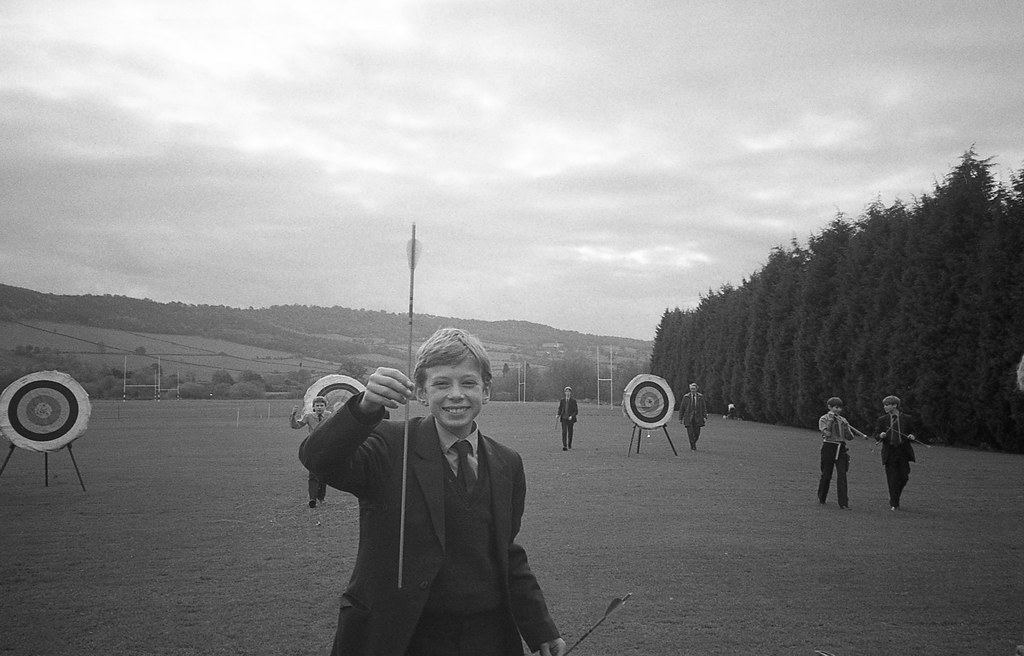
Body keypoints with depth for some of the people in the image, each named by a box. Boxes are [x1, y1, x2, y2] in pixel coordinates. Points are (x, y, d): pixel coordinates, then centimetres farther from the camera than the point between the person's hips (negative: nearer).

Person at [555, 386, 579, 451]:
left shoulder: (573, 401, -1)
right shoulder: (562, 400, 7)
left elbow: (576, 411, -1)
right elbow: (560, 409, 12)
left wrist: (572, 416, -17)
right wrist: (558, 414, -7)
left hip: (570, 419, -1)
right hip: (563, 418, 1)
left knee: (570, 432, 8)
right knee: (564, 431, -12)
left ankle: (569, 445, 28)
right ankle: (564, 446, -17)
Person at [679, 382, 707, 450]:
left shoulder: (700, 396, 6)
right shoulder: (686, 397, 3)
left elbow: (704, 407, 5)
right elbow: (682, 408, 6)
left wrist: (705, 416, -6)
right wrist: (680, 418, 3)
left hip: (697, 418, 1)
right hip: (689, 418, -1)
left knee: (697, 433, 3)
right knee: (690, 433, -7)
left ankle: (694, 443, 30)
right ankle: (692, 447, 3)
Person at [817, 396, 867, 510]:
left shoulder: (843, 420, 12)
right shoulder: (824, 419, -2)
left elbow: (850, 437, 10)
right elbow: (827, 433, -18)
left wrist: (846, 426, -6)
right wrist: (830, 419, -14)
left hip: (841, 449, 3)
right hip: (829, 448, -3)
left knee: (842, 476, -7)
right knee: (826, 475, 6)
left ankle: (843, 504, -9)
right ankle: (821, 498, 27)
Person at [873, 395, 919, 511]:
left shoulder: (907, 419, 6)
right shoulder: (882, 420, 8)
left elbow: (914, 431, 12)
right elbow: (876, 434, 8)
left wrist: (912, 436, -11)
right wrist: (881, 435, -15)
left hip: (903, 452, 0)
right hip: (889, 452, 0)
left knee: (903, 477, -1)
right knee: (892, 480, -2)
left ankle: (894, 497, 26)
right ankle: (894, 504, 6)